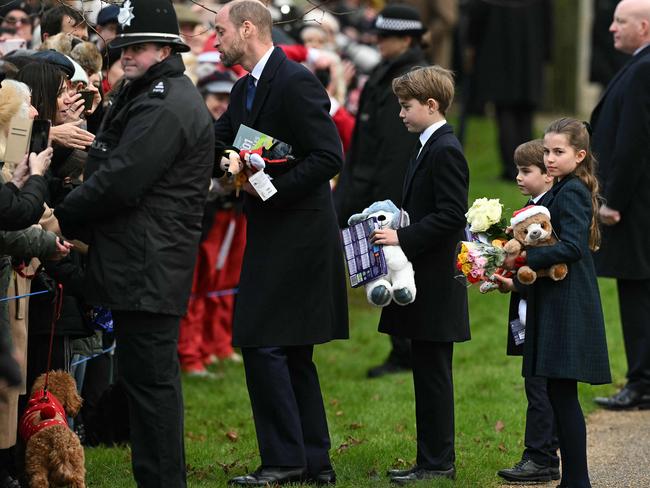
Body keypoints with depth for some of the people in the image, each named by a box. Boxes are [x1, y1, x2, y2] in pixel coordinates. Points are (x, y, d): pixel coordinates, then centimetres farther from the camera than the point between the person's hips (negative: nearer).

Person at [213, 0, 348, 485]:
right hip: (272, 234, 10)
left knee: (262, 343, -10)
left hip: (297, 234, -10)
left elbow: (329, 156, -20)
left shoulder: (296, 82, -15)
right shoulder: (245, 89, 14)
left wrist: (272, 188, -20)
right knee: (292, 353, 12)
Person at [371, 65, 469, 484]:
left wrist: (403, 238, -21)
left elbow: (451, 216, -22)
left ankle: (438, 462, 0)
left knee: (433, 373, -5)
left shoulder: (446, 151, -15)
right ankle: (432, 459, 18)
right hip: (423, 281, 10)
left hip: (436, 285, -10)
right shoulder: (430, 148, 16)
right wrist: (396, 233, 10)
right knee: (428, 374, 12)